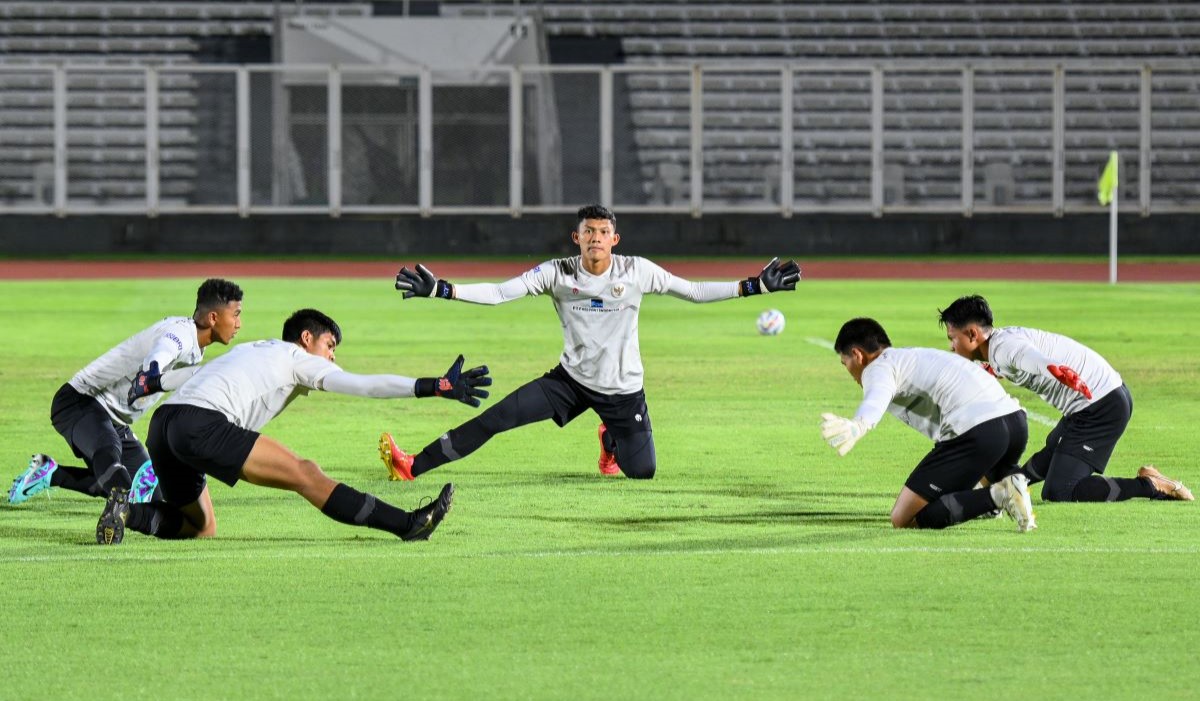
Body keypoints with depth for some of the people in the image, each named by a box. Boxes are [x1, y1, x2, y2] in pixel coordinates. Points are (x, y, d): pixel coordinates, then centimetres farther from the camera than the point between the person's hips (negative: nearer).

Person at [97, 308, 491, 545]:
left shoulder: (251, 351, 32)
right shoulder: (298, 358, 9)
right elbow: (362, 385, -1)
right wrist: (436, 387, -3)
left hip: (162, 427, 9)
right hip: (203, 425, -8)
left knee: (201, 529, 20)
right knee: (304, 474, -13)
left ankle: (128, 511, 0)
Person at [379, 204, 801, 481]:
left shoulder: (637, 271, -12)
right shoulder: (557, 273, -12)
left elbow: (694, 292, -5)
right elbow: (499, 293, -15)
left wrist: (755, 286, -11)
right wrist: (438, 290, -26)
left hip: (623, 390, 0)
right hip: (572, 380, 0)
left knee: (641, 472, 0)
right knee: (495, 418, -15)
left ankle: (611, 441, 37)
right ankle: (413, 467, -13)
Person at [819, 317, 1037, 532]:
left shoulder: (877, 367, 4)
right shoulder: (916, 355, 32)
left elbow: (877, 399, -23)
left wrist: (856, 427, -46)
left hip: (976, 431, -9)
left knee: (903, 519, -4)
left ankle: (996, 496, -17)